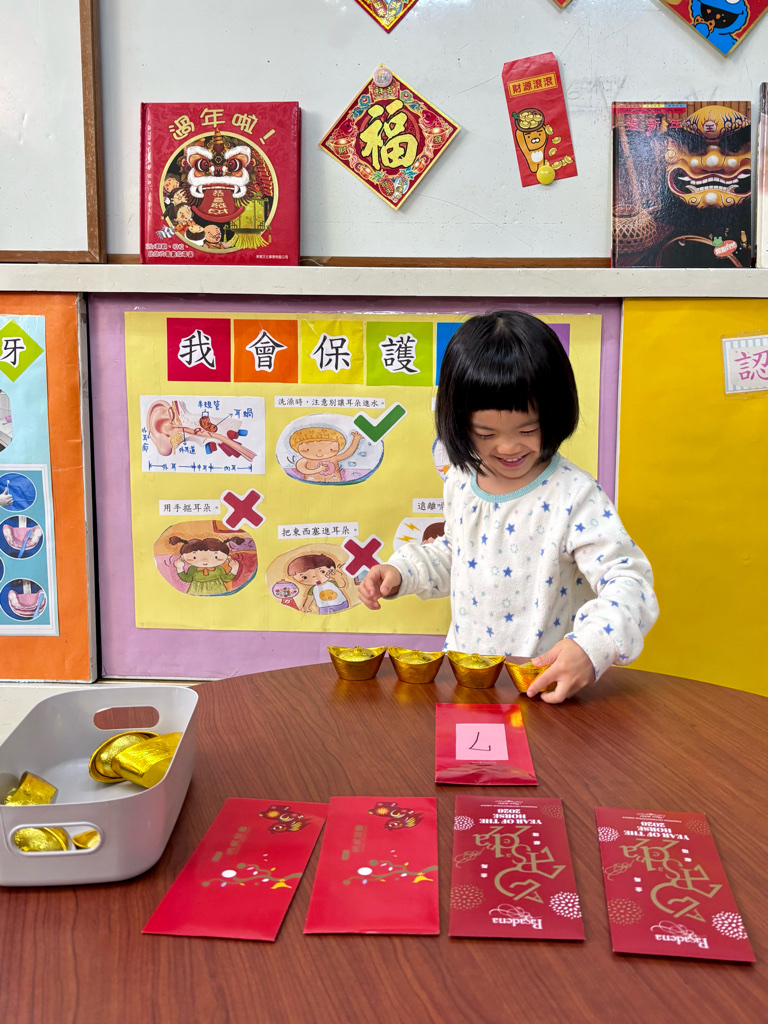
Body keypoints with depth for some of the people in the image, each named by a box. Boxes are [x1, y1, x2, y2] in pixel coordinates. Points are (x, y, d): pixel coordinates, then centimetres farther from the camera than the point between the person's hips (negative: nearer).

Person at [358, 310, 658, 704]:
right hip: (462, 673, 5)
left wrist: (591, 648, -38)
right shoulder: (461, 482, 5)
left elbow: (629, 582, -21)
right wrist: (402, 570, 9)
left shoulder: (574, 498, -16)